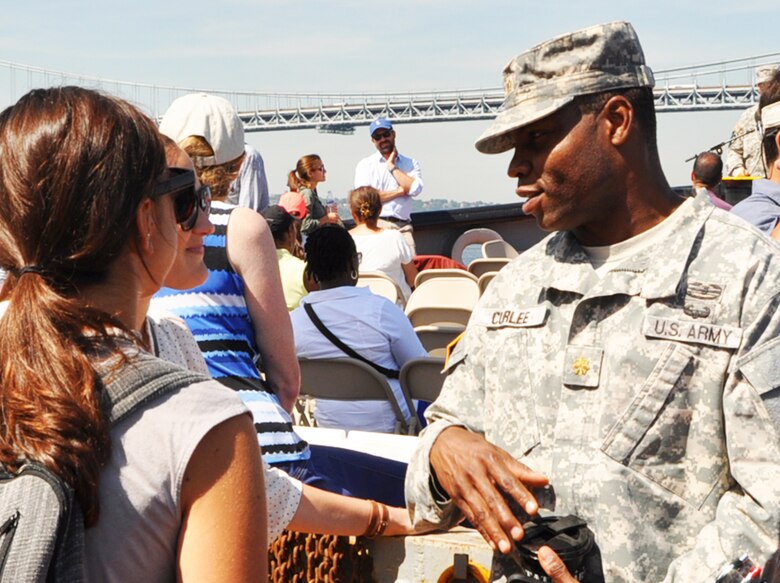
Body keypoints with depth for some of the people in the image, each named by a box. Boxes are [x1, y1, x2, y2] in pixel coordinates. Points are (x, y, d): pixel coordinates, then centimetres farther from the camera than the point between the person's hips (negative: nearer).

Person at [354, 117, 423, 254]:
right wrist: (400, 191, 0)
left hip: (403, 227, 2)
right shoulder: (365, 165, 11)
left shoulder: (410, 163, 17)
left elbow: (414, 189, -2)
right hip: (377, 226, -2)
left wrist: (392, 166, 4)